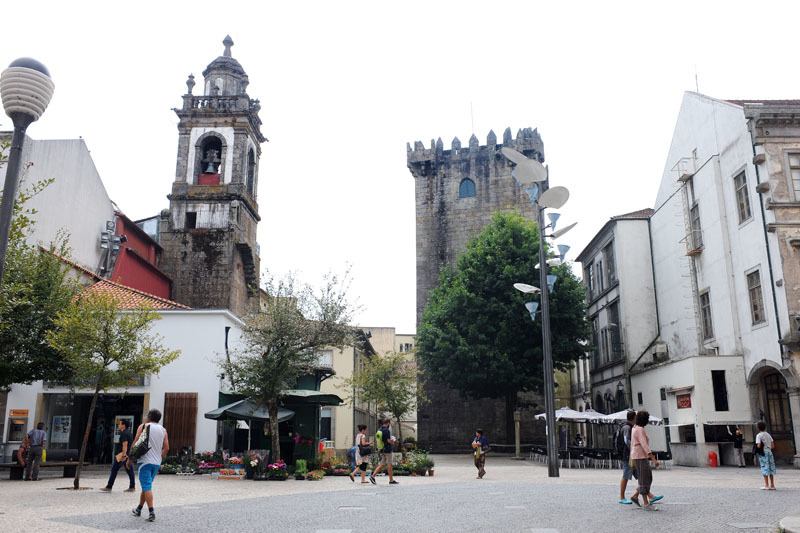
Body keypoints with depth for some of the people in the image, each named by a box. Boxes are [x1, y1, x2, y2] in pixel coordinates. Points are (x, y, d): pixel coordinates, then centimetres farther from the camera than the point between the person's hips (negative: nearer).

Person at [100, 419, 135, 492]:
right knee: (129, 470, 7)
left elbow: (125, 445, -22)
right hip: (128, 455, 10)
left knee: (114, 470, -2)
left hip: (123, 454, -10)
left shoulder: (123, 433, -13)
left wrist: (123, 455, -26)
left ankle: (109, 487, 2)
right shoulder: (128, 432, 17)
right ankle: (132, 487, 6)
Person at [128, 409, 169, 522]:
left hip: (145, 461, -5)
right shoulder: (163, 430, 10)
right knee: (146, 486, 19)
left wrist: (129, 459, 0)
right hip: (157, 462, 5)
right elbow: (166, 448, 6)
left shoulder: (143, 427, -2)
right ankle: (139, 509, 30)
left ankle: (152, 512, -17)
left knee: (147, 487, -8)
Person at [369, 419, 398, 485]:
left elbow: (377, 442, 15)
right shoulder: (387, 430, -16)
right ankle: (391, 480, 7)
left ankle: (373, 476, 0)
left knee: (382, 465, 10)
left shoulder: (379, 430, 10)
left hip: (382, 450, 8)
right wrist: (392, 440, 1)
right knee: (389, 465, 1)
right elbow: (389, 440, -20)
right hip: (387, 450, -8)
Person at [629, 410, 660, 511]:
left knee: (649, 478, 14)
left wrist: (632, 460, 25)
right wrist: (654, 459, -27)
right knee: (644, 480, -4)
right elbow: (645, 446, -24)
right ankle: (647, 504, 0)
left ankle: (635, 496, 17)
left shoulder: (635, 428, 14)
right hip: (640, 457, -10)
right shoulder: (640, 430, -17)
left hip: (637, 457, 10)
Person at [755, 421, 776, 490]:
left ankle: (766, 485, -4)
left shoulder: (759, 435, -6)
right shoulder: (768, 435, 12)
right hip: (769, 451, 5)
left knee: (765, 469, -4)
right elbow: (772, 446, 9)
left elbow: (758, 446, -15)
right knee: (771, 469, 9)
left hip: (763, 453, -5)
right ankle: (772, 485, 12)